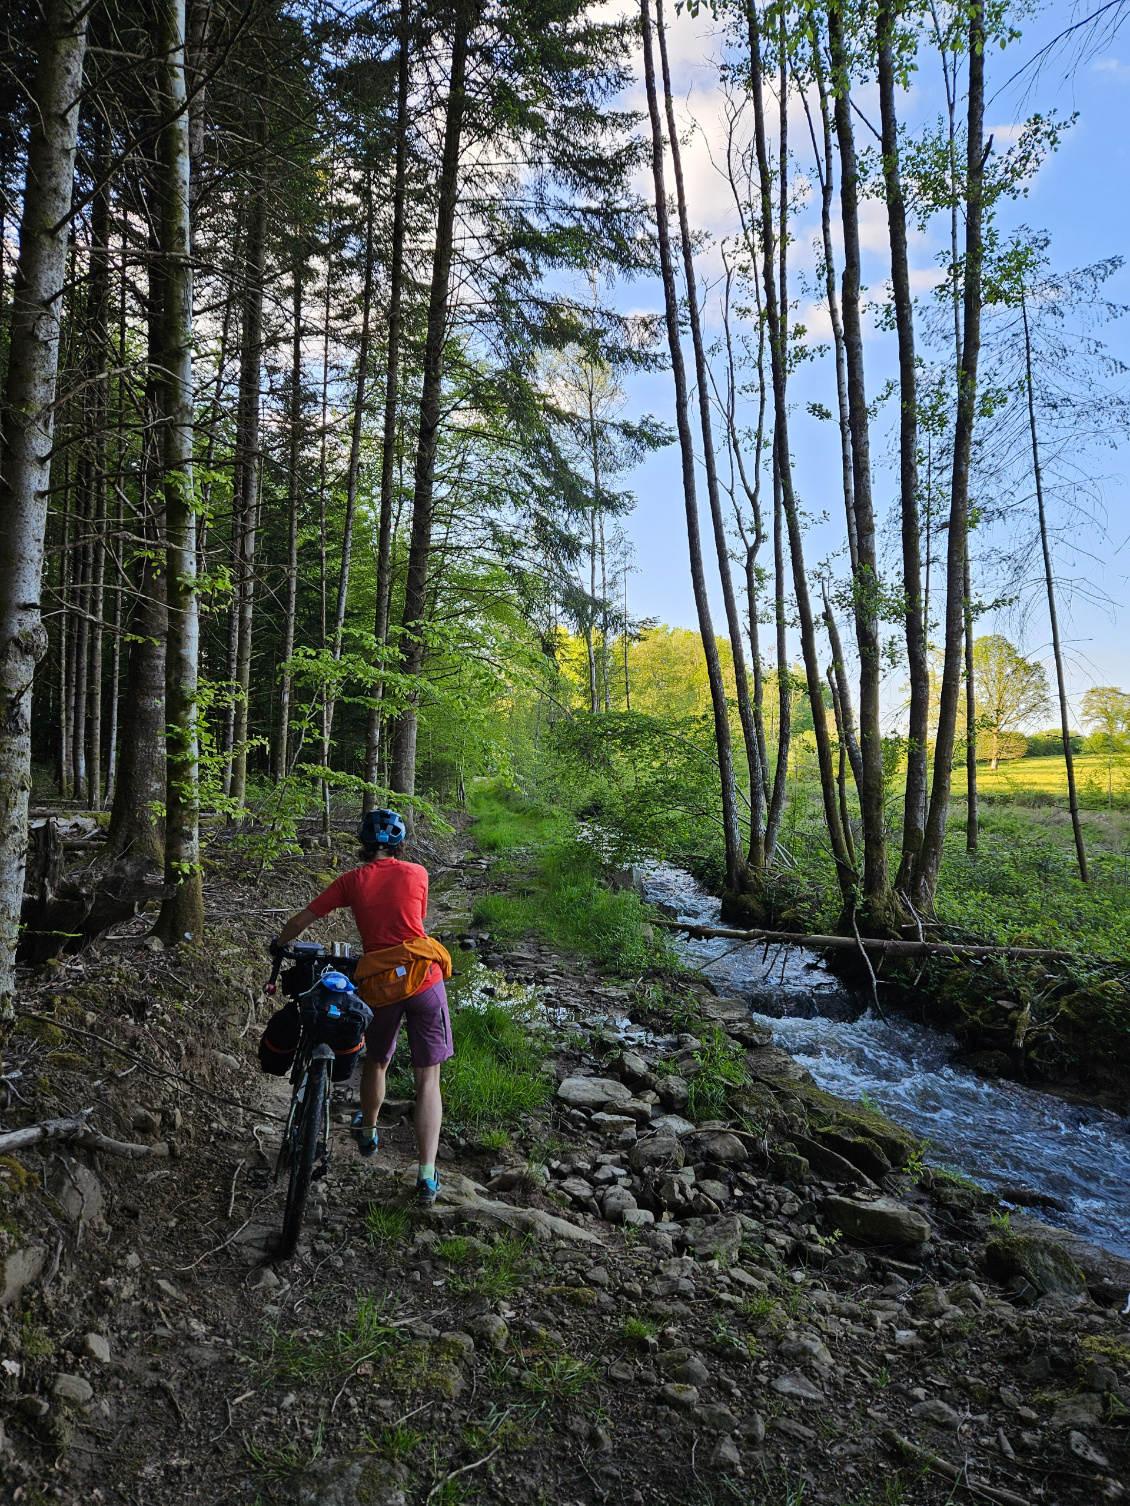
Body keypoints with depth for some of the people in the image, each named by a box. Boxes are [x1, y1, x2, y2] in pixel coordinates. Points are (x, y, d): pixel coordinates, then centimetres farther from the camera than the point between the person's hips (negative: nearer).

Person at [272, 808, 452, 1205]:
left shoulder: (352, 881, 4)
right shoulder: (417, 873, 3)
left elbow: (300, 921, 10)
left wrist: (279, 943, 29)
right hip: (425, 979, -1)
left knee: (375, 1063, 27)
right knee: (427, 1078, 6)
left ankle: (368, 1133, 51)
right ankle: (427, 1176, 3)